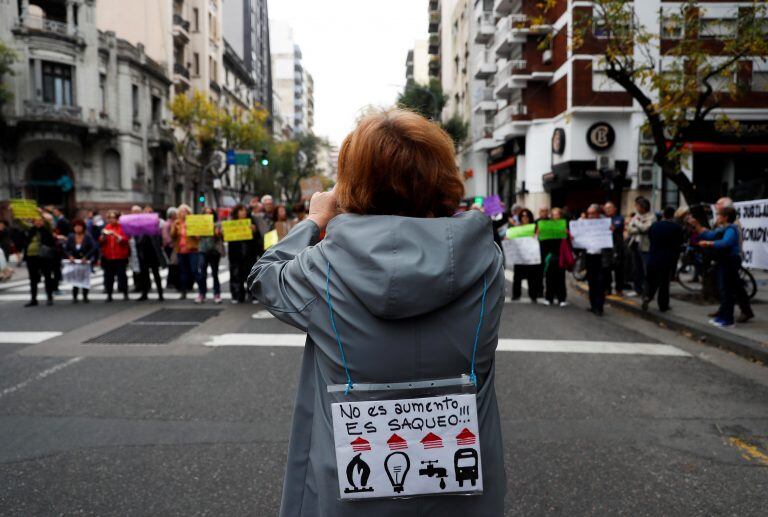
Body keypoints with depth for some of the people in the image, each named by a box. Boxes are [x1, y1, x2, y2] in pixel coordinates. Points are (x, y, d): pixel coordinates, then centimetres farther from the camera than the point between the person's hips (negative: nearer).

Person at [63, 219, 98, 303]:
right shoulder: (71, 237, -3)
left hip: (85, 261, -1)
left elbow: (94, 247, -18)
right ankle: (74, 297, -2)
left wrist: (86, 257, -25)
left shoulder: (87, 237, -10)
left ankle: (85, 297, 9)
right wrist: (70, 256, -18)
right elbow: (66, 249, 0)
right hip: (75, 261, 1)